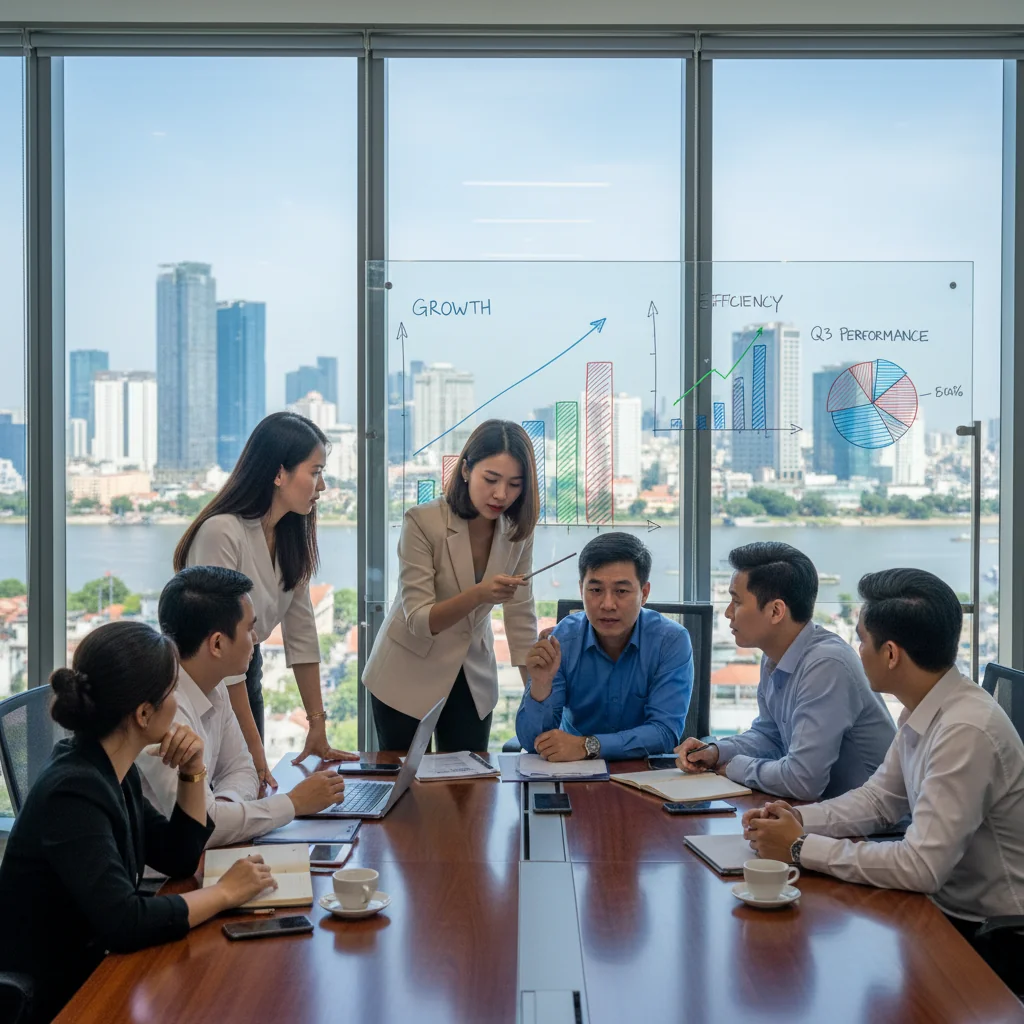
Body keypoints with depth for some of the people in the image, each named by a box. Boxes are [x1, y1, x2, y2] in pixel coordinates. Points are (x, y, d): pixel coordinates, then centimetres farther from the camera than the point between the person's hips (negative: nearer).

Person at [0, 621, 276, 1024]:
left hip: (92, 970, 8)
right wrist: (225, 892, -19)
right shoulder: (73, 792, -25)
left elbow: (179, 859, 11)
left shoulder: (110, 769, 2)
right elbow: (124, 923, -32)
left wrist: (192, 773, -3)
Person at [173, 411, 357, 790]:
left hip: (245, 672, 7)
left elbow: (301, 630, -1)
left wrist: (318, 726, -4)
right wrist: (254, 746, -25)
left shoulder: (292, 534, -3)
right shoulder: (222, 533, -27)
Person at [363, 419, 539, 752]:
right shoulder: (422, 522, -21)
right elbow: (418, 621, -23)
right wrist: (479, 593, -39)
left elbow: (521, 618, -4)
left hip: (474, 678, 4)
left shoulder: (517, 531, -8)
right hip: (409, 676, -3)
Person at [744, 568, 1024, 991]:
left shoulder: (965, 731, -28)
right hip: (947, 904, 7)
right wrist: (798, 818, -5)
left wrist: (802, 847, -20)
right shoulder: (922, 711, -1)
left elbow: (920, 867, -28)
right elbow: (880, 798, 11)